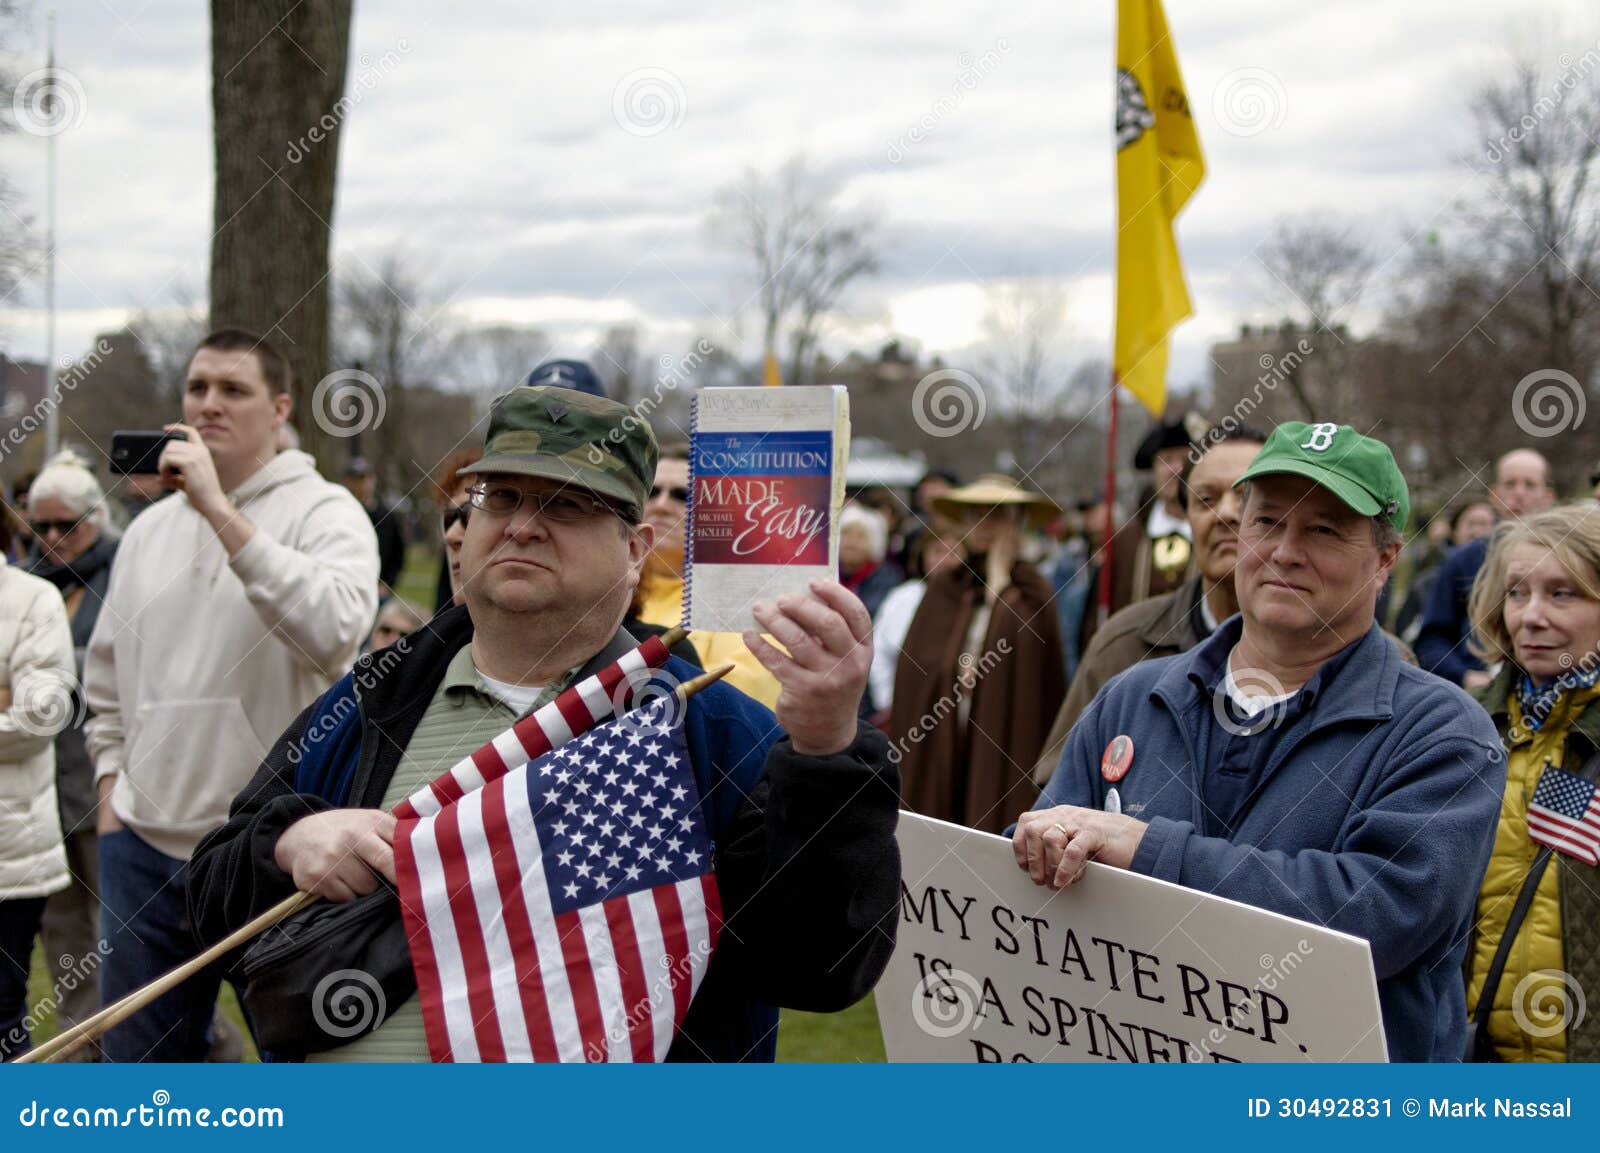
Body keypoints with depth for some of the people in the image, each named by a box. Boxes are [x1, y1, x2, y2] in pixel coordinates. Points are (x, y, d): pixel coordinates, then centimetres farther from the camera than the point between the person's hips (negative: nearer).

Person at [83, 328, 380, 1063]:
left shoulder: (325, 513, -5)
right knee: (139, 1055, 13)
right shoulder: (150, 529, 14)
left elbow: (333, 631, -26)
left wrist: (220, 510, -23)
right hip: (144, 840, 6)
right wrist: (110, 784, 11)